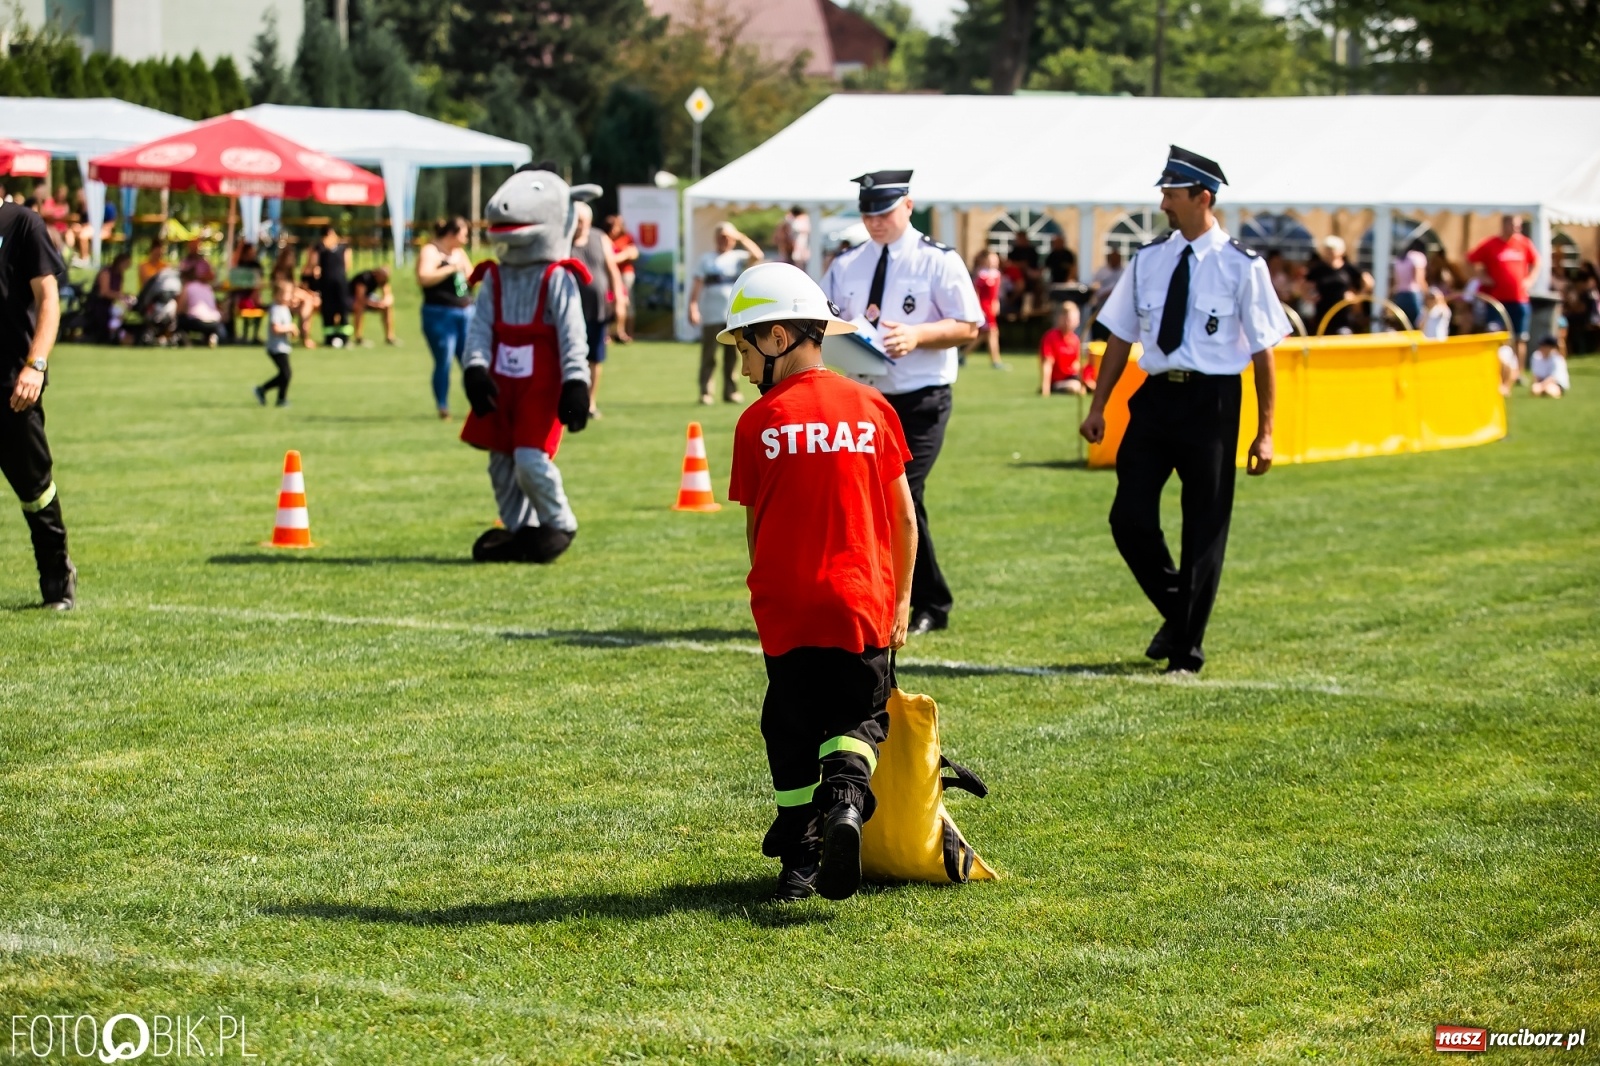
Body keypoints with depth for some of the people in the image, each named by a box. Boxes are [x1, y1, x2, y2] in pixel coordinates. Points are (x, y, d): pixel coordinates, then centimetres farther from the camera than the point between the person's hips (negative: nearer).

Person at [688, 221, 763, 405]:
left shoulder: (737, 257, 10)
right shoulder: (707, 259, 7)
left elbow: (758, 255, -6)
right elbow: (698, 284, -1)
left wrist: (742, 238, -6)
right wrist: (693, 308, -11)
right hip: (712, 315, -2)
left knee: (732, 355, 6)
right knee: (709, 354, -3)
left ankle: (730, 391, 12)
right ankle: (705, 392, -1)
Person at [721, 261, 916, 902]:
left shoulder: (760, 423, -4)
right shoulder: (871, 408, 2)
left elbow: (755, 524, 2)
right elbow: (903, 517, 7)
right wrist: (901, 597, 18)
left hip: (785, 604, -1)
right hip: (863, 600, 1)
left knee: (792, 728, 13)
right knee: (859, 716, 14)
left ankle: (800, 859, 11)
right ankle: (847, 793, -16)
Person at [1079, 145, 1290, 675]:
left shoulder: (1241, 266, -6)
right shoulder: (1148, 259, 6)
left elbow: (1263, 350, -4)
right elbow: (1121, 335, 12)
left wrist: (1265, 432, -6)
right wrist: (1098, 407, 10)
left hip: (1212, 402, -4)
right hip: (1155, 394, 4)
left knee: (1204, 528, 4)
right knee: (1129, 518, -1)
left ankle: (1186, 650, 16)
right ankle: (1176, 612, 24)